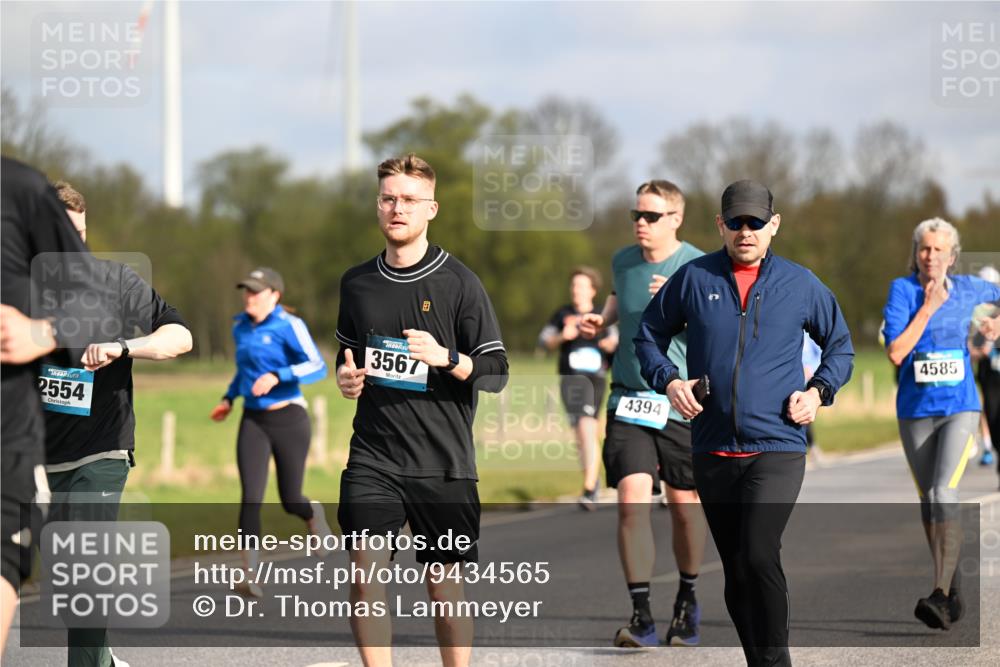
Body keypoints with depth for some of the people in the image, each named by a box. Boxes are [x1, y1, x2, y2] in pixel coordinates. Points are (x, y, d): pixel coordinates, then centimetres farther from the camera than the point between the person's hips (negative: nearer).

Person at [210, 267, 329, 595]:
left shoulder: (289, 325, -11)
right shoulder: (241, 327, 9)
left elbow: (317, 368, -19)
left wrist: (277, 376, -31)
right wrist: (229, 398, 18)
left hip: (289, 420, -4)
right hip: (253, 422, 4)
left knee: (290, 501, 7)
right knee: (250, 498, -13)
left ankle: (315, 515, 46)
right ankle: (250, 576, -15)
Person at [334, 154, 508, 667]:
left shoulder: (458, 283, -3)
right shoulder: (356, 284, 9)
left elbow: (496, 372, -2)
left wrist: (446, 358, -20)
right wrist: (346, 377, 3)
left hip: (443, 464, -2)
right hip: (373, 458, 2)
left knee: (444, 585, 4)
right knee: (365, 571, -13)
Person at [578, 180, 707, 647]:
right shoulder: (623, 261, 6)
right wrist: (602, 319, 10)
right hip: (629, 400, 2)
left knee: (685, 506, 9)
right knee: (632, 502, -13)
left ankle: (687, 601, 32)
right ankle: (641, 616, -12)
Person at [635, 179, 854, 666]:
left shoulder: (800, 284, 5)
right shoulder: (694, 278, 5)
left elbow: (840, 346, 18)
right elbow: (648, 334, 16)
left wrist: (818, 391, 2)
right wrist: (668, 380, -1)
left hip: (778, 448, -3)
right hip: (713, 453, 3)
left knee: (758, 555, -21)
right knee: (735, 570, 8)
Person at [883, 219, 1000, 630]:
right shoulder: (902, 289, -4)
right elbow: (895, 352, -15)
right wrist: (928, 307, -15)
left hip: (959, 409, -1)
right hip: (915, 411, 1)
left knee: (944, 493, -18)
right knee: (929, 502, 9)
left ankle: (940, 596, -26)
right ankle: (952, 591, 24)